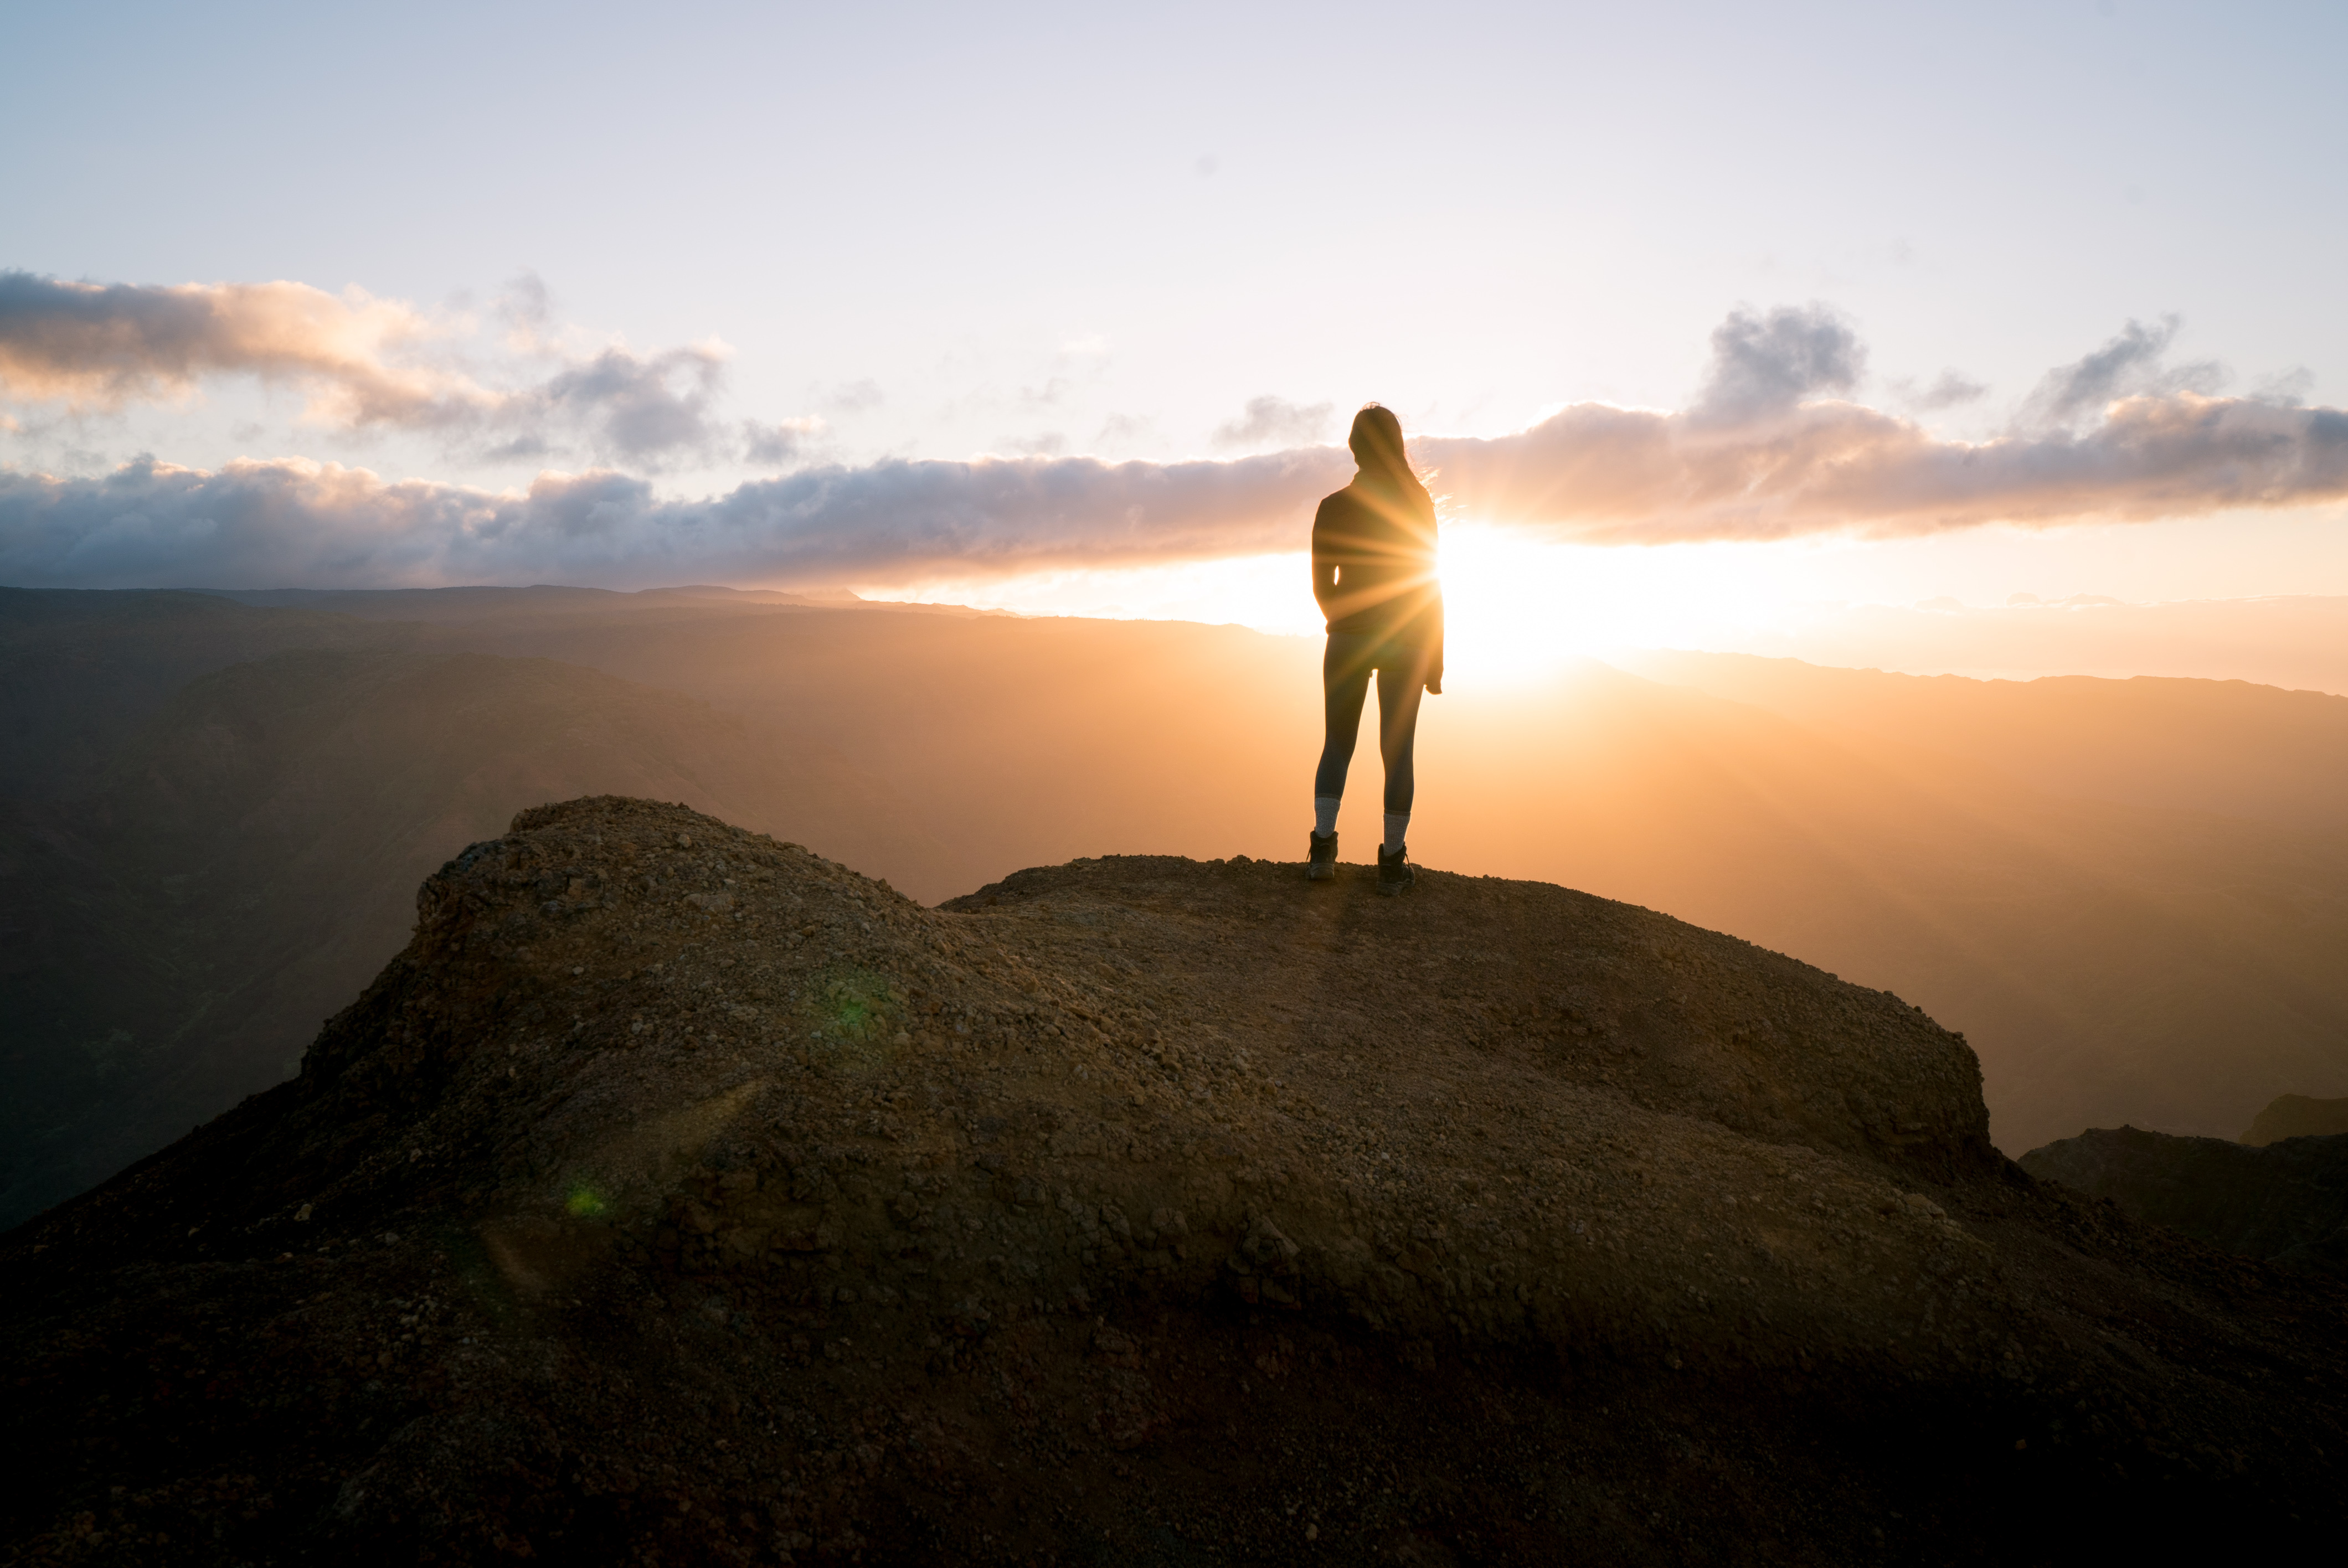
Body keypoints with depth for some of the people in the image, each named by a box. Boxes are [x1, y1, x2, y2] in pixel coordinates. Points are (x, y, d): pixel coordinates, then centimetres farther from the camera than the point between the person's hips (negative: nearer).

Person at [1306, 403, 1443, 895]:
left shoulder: (1333, 508, -3)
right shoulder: (1417, 502, -6)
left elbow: (1322, 584, 2)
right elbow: (1430, 582, -5)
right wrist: (1435, 657, 1)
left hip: (1348, 638, 1)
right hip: (1405, 641, -1)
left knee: (1337, 744, 12)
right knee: (1397, 750, 6)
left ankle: (1323, 848, 1)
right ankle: (1393, 863, 8)